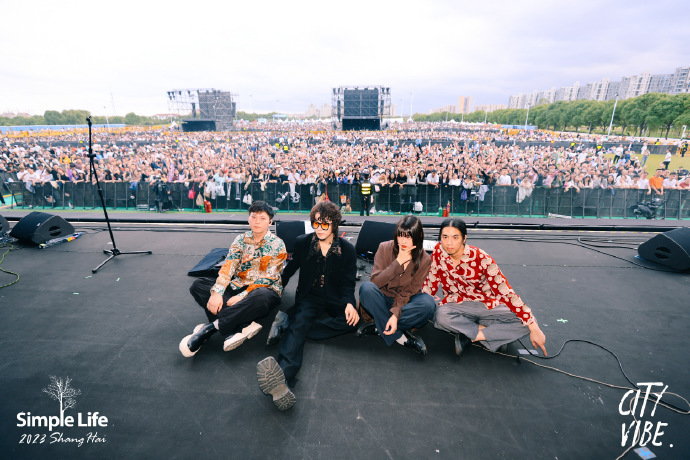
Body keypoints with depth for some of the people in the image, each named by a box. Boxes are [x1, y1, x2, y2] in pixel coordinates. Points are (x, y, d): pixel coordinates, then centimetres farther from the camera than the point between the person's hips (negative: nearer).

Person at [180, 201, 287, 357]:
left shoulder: (277, 244, -6)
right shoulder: (241, 239, 7)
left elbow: (268, 278, -13)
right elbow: (228, 266, -5)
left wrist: (242, 297, -22)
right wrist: (217, 292, -22)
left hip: (264, 289, -5)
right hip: (237, 286, 5)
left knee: (262, 297, -41)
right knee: (198, 285, -14)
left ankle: (211, 327, -28)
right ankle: (243, 326, -30)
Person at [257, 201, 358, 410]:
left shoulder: (347, 249, -1)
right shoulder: (303, 242, 2)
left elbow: (347, 283, 1)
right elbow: (289, 270, 13)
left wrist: (349, 303, -17)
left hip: (335, 299, 1)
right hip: (308, 297, 0)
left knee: (352, 320, -28)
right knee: (300, 320, -31)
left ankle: (291, 323, -27)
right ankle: (282, 377, -53)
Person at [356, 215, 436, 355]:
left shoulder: (424, 259, -10)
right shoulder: (385, 248, -11)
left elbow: (409, 292, -13)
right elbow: (375, 281, -19)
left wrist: (395, 314, -27)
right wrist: (398, 262, -25)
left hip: (404, 303, 0)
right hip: (382, 300, 0)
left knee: (428, 303, -30)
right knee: (366, 288, -32)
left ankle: (379, 326, -21)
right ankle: (400, 337, -25)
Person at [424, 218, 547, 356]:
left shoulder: (481, 258, -18)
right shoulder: (439, 251, -11)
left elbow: (505, 292, -19)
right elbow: (431, 283, 0)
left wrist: (534, 328, -20)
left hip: (488, 305, 0)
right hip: (458, 304, 0)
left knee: (525, 322, -23)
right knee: (441, 316, -35)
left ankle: (470, 336, -19)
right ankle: (493, 333, -15)